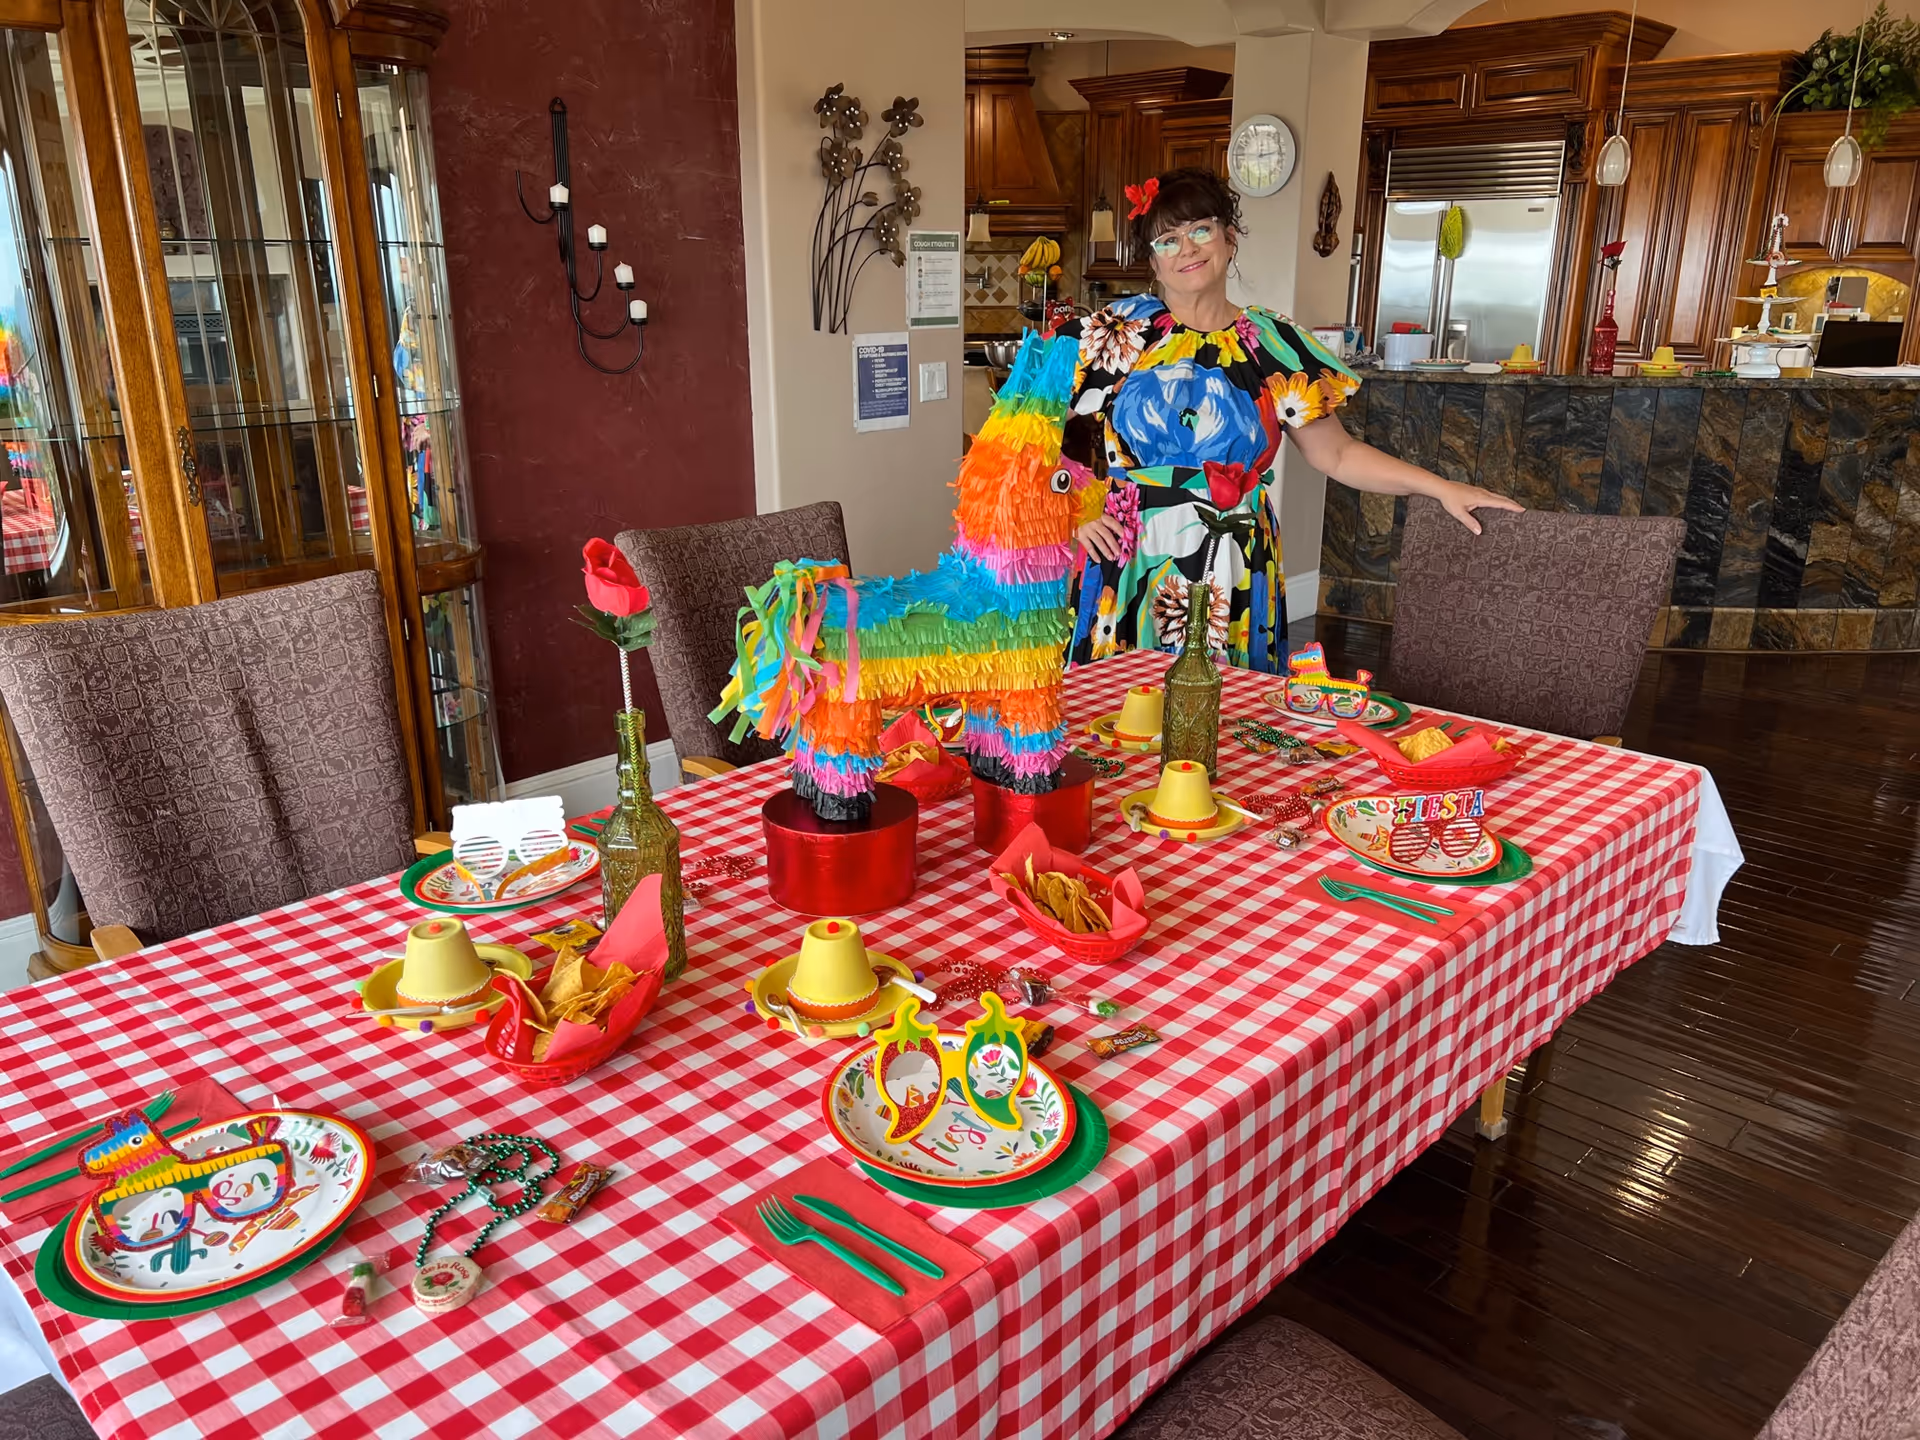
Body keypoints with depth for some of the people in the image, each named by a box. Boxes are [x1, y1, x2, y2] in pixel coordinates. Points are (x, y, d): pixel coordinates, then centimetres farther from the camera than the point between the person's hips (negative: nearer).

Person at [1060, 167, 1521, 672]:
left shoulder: (1273, 344, 6)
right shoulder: (1117, 332, 2)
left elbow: (1337, 454, 10)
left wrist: (1440, 487, 4)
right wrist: (1074, 515, -4)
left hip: (1233, 581, 2)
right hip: (1131, 575, -1)